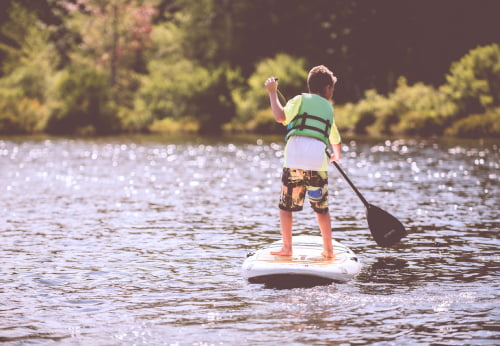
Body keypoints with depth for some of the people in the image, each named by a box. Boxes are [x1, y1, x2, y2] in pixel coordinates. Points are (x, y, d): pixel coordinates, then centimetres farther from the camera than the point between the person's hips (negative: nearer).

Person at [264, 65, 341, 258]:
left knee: (286, 206, 8)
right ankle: (328, 250, 16)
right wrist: (336, 156, 57)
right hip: (318, 162, 3)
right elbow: (336, 140, 35)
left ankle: (287, 248, 5)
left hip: (295, 158, -3)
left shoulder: (301, 100, 11)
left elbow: (280, 116, -8)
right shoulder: (329, 108, 24)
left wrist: (272, 92, 4)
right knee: (322, 209, 14)